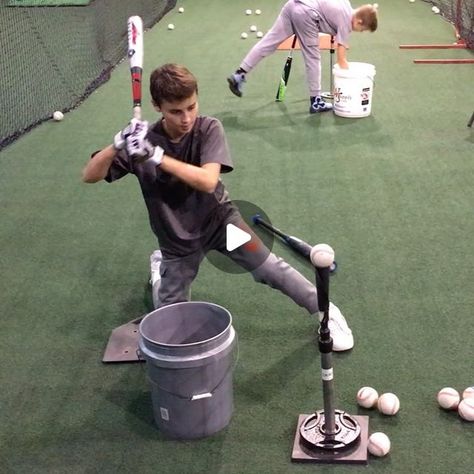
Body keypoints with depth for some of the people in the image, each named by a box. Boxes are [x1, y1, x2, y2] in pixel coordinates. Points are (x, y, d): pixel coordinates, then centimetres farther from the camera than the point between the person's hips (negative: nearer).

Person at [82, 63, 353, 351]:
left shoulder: (209, 129, -18)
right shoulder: (143, 140, -17)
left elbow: (208, 181, -33)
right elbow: (90, 176, -21)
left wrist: (156, 156, -41)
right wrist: (118, 145, -39)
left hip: (218, 218, 0)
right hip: (177, 237, 1)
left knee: (270, 270, -8)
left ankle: (326, 311, 12)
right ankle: (161, 266, 34)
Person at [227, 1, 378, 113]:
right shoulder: (346, 20, 1)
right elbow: (341, 59, 1)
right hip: (305, 12, -8)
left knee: (268, 42, 6)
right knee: (312, 58, 2)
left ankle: (239, 75, 4)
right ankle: (315, 101, 9)